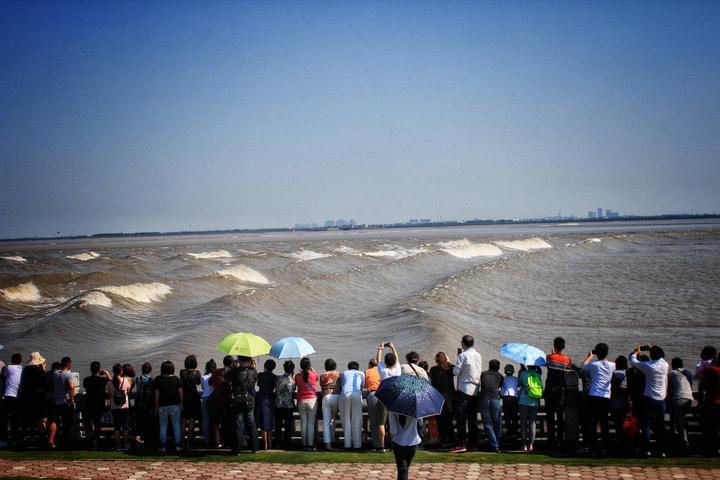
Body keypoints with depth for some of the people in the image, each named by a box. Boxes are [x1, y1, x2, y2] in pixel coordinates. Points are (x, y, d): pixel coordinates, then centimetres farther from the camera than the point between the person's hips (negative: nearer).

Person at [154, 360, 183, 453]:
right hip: (175, 405, 1)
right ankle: (178, 445, 7)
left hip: (162, 406, -1)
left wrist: (156, 406, 1)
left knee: (163, 427, 6)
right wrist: (181, 403, 7)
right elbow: (181, 392, -3)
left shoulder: (158, 380, -6)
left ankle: (163, 446, 6)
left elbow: (157, 394, -6)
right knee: (176, 426, 7)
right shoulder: (176, 379, -3)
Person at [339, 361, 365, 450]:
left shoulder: (344, 373, 27)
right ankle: (357, 444, -3)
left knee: (346, 419, 4)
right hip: (357, 395, -1)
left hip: (344, 395, 1)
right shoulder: (361, 374, 27)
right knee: (357, 420, 1)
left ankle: (347, 444, 0)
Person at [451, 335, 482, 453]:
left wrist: (453, 366, 7)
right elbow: (480, 371, 15)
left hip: (464, 389, -7)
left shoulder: (463, 355, -12)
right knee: (472, 418, 12)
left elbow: (456, 371, -13)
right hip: (475, 390, 7)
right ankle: (473, 442, 15)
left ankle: (461, 444, -11)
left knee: (461, 418, -7)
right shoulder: (479, 356, 10)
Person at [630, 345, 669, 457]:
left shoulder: (648, 366, -14)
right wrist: (653, 349, 33)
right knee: (660, 426, 8)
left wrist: (636, 351, 17)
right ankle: (661, 450, 9)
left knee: (647, 424, 1)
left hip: (650, 398, -4)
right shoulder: (665, 365, -3)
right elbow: (660, 358, 22)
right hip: (662, 398, 4)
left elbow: (632, 360, -2)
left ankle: (647, 449, -5)